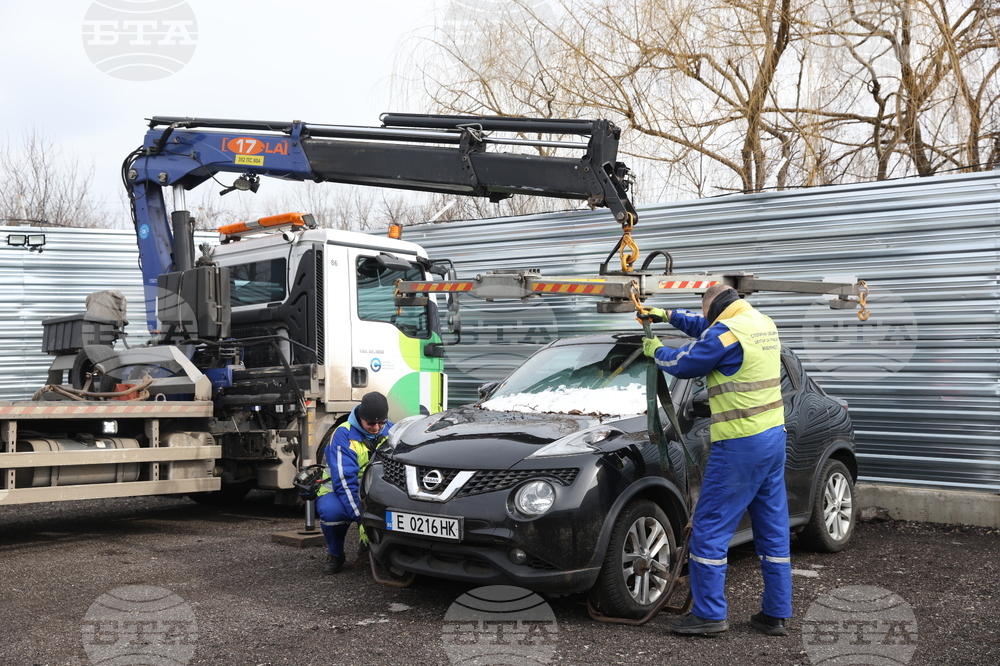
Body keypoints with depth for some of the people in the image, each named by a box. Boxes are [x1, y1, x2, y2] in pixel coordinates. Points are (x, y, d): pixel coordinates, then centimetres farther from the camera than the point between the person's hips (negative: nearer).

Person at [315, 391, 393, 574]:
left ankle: (370, 545, 6)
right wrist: (360, 518, -35)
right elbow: (344, 480, -27)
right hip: (338, 492, -4)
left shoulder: (390, 432, -4)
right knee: (332, 510, -38)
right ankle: (335, 555, -5)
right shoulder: (343, 435, -20)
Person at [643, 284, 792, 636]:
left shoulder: (726, 332, -14)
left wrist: (656, 350, 15)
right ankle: (775, 614, 20)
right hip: (773, 436, 9)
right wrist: (668, 315, 30)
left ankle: (709, 613, 4)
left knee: (710, 528, -1)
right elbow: (705, 329, 29)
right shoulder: (763, 323, 14)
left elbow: (683, 365, -4)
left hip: (740, 445, -9)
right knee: (773, 529, 13)